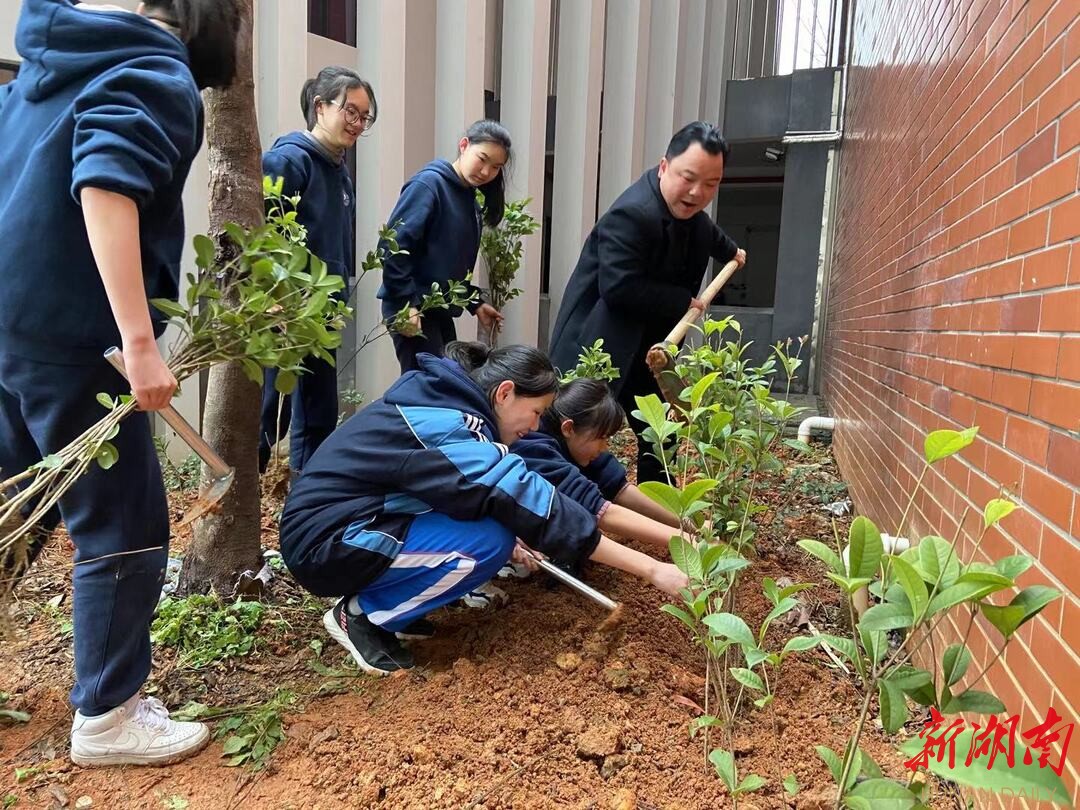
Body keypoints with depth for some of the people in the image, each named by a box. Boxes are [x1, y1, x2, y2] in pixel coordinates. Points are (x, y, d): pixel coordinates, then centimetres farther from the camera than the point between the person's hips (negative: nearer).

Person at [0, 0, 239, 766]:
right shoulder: (158, 77, -8)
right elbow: (106, 186, -25)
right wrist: (139, 341, -29)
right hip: (68, 331, -9)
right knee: (125, 526, 2)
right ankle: (107, 719, 14)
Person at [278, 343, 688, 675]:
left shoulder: (440, 399, 3)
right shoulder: (446, 431, -25)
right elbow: (539, 505, -28)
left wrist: (506, 538, 5)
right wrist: (651, 568, -25)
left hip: (344, 519, 9)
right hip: (324, 545, -9)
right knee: (488, 543, -22)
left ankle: (380, 598, 9)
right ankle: (362, 612, -4)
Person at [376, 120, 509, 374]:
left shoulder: (471, 202, 14)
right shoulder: (429, 183, -11)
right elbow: (394, 246, -20)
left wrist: (474, 304, 12)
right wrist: (406, 304, -22)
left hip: (441, 311, 9)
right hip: (411, 310, -9)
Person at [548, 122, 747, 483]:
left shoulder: (688, 210, 6)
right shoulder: (631, 214, -25)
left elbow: (705, 229, 32)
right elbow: (619, 287, -34)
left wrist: (730, 251, 51)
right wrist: (684, 302, -22)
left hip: (649, 353, 9)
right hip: (598, 352, -9)